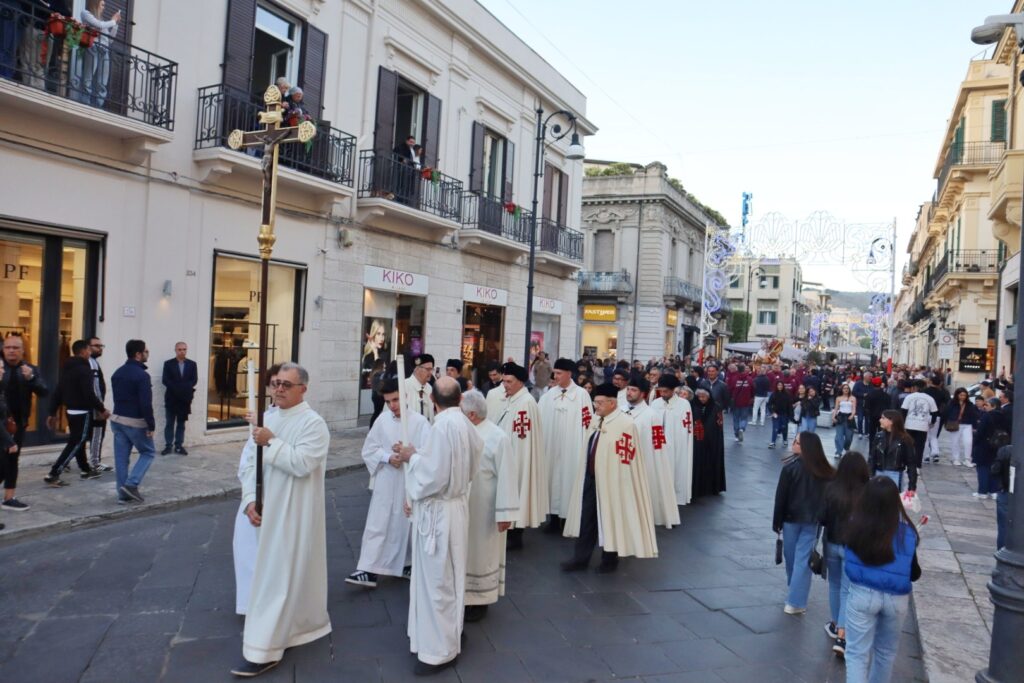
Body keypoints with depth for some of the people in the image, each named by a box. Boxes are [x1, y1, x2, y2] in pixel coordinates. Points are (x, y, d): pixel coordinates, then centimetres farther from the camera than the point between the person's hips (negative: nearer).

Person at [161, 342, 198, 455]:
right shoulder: (168, 363, 1)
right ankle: (168, 446, 8)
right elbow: (165, 380, -7)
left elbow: (194, 380, -1)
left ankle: (179, 446, 12)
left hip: (185, 398, 2)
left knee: (181, 423, 7)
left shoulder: (192, 364, 6)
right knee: (170, 423, 3)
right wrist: (177, 389, -17)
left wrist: (184, 389, -15)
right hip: (171, 398, -2)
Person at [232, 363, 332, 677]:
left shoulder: (313, 423, -15)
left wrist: (271, 442, -23)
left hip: (295, 513, -8)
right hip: (268, 510, 8)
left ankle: (264, 650, 4)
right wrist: (250, 500, -3)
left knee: (279, 576, -3)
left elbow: (302, 464, -26)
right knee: (270, 571, 19)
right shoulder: (268, 418, 7)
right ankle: (295, 625, 37)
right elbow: (251, 463, 8)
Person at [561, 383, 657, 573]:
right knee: (586, 519, 12)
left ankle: (610, 560, 26)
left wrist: (610, 482, -14)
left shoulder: (625, 425, -18)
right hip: (590, 478, 7)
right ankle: (581, 559, 23)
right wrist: (588, 474, 15)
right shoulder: (596, 422, 7)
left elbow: (625, 460, -16)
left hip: (611, 481, -7)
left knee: (610, 520, 9)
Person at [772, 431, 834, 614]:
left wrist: (776, 522, -1)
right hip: (813, 521, 2)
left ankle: (795, 597, 34)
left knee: (792, 557, 15)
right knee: (803, 560, 2)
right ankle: (796, 601, -2)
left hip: (791, 518, -2)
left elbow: (781, 497, -9)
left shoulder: (790, 468, -13)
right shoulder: (825, 471, -2)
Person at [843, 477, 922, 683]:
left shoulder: (855, 526, -16)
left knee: (857, 653, 8)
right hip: (895, 598, 1)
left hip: (862, 594, -1)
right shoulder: (906, 532, -15)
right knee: (886, 651, 25)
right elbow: (914, 574, -2)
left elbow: (849, 565, 0)